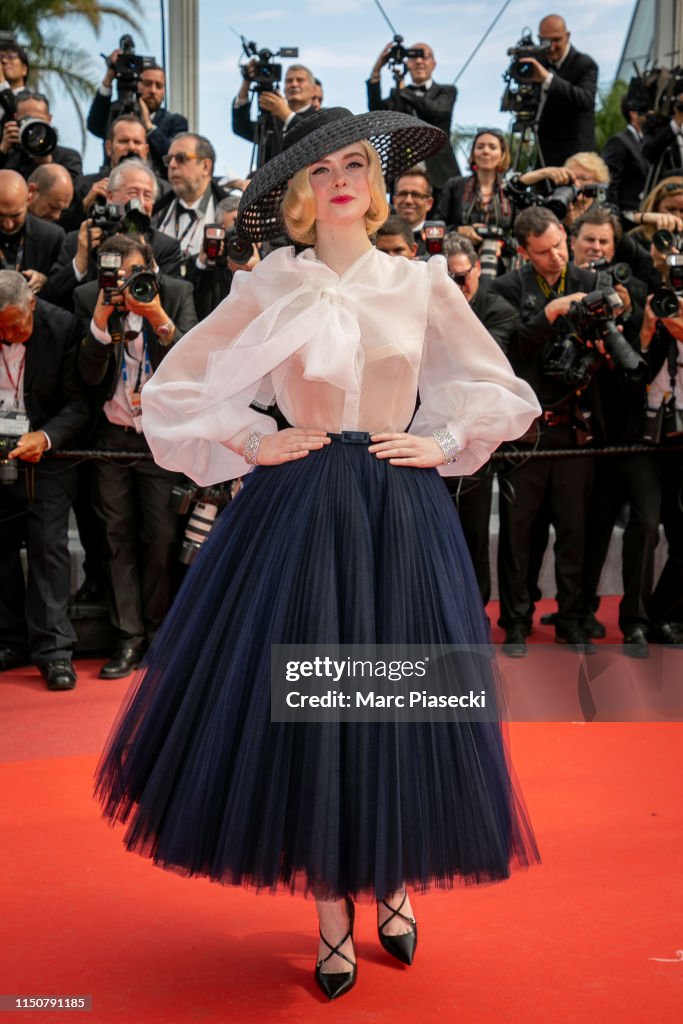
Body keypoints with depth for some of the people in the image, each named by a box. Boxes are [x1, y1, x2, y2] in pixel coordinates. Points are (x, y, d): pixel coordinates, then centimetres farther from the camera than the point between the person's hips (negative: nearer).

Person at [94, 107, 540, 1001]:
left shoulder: (422, 283, 6)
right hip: (301, 509, -1)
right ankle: (333, 916, 16)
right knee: (307, 700, 0)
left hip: (404, 512, 1)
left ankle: (394, 882, 29)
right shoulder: (271, 286, 3)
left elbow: (497, 390, 15)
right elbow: (174, 388, 6)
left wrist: (443, 441, 1)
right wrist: (253, 443, -3)